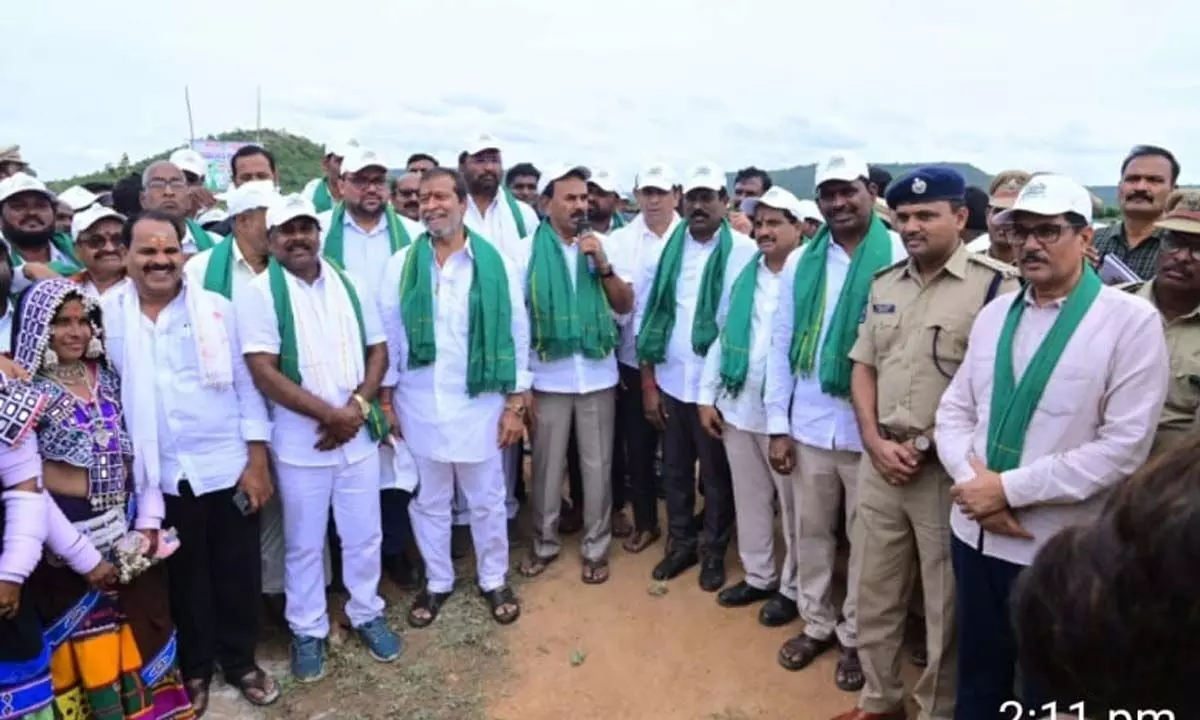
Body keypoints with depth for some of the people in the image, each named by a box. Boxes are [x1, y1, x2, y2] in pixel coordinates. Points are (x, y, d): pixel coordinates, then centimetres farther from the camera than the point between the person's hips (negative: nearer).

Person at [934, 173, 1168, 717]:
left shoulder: (1131, 320, -10)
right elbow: (954, 410, 6)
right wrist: (973, 482, -12)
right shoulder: (994, 313, 7)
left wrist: (1008, 488, -17)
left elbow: (1123, 447, -17)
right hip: (975, 534, 5)